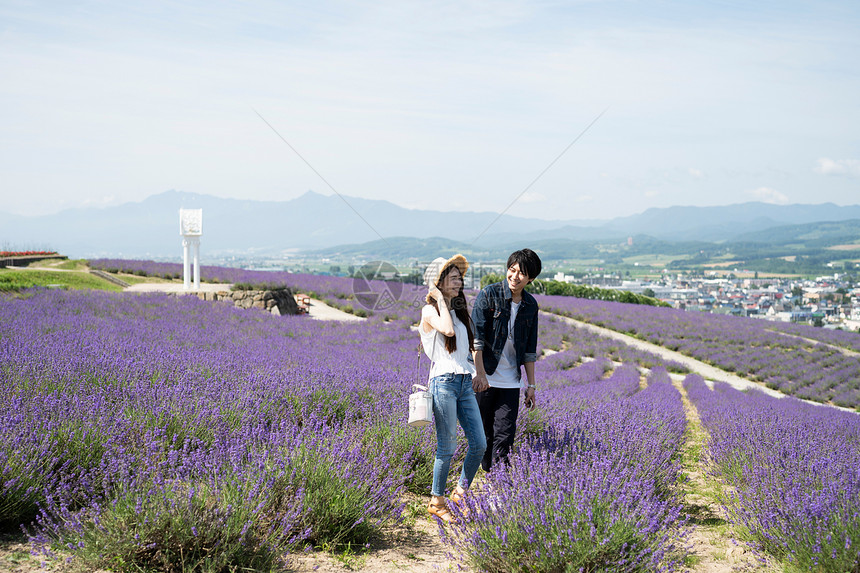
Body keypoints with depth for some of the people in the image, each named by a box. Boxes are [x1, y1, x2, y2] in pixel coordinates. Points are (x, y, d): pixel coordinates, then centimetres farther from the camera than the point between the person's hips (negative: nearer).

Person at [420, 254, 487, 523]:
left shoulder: (459, 311, 19)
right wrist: (439, 298, -13)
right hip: (444, 381, -7)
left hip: (465, 382, 7)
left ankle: (460, 493, 21)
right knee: (447, 447, -3)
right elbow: (447, 330, -25)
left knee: (479, 444, 3)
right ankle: (436, 501, 12)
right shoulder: (430, 311, -4)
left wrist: (473, 375, 17)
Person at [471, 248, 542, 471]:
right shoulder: (489, 294, -6)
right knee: (483, 435, 4)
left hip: (510, 382, 3)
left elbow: (529, 349, 15)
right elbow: (476, 336, -11)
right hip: (485, 378, -3)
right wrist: (480, 373, -18)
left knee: (504, 436, -3)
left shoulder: (530, 305, 8)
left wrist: (531, 385, 13)